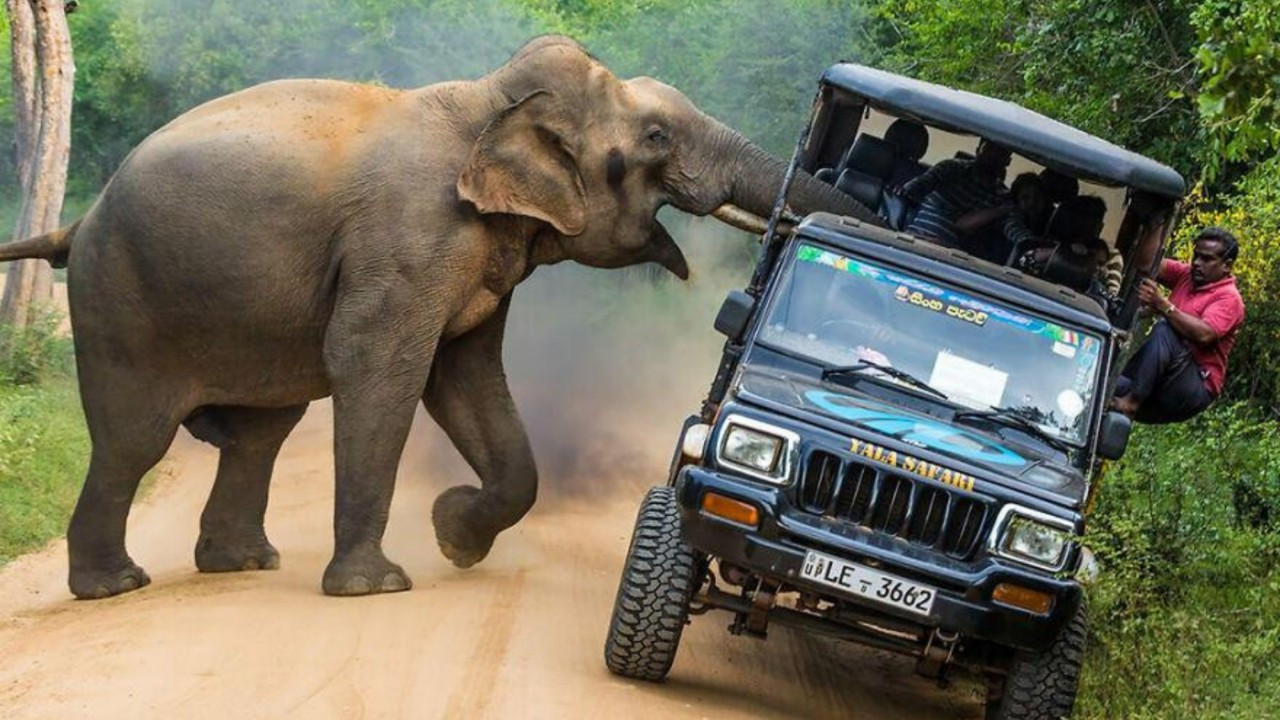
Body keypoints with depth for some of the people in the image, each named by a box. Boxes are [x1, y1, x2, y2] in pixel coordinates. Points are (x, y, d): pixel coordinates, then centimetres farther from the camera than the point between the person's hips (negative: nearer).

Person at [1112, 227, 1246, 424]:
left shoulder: (1229, 299, -6)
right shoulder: (1186, 276, 16)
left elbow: (1204, 334, -24)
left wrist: (1163, 305, -29)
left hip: (1195, 389, -7)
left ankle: (1133, 399, -36)